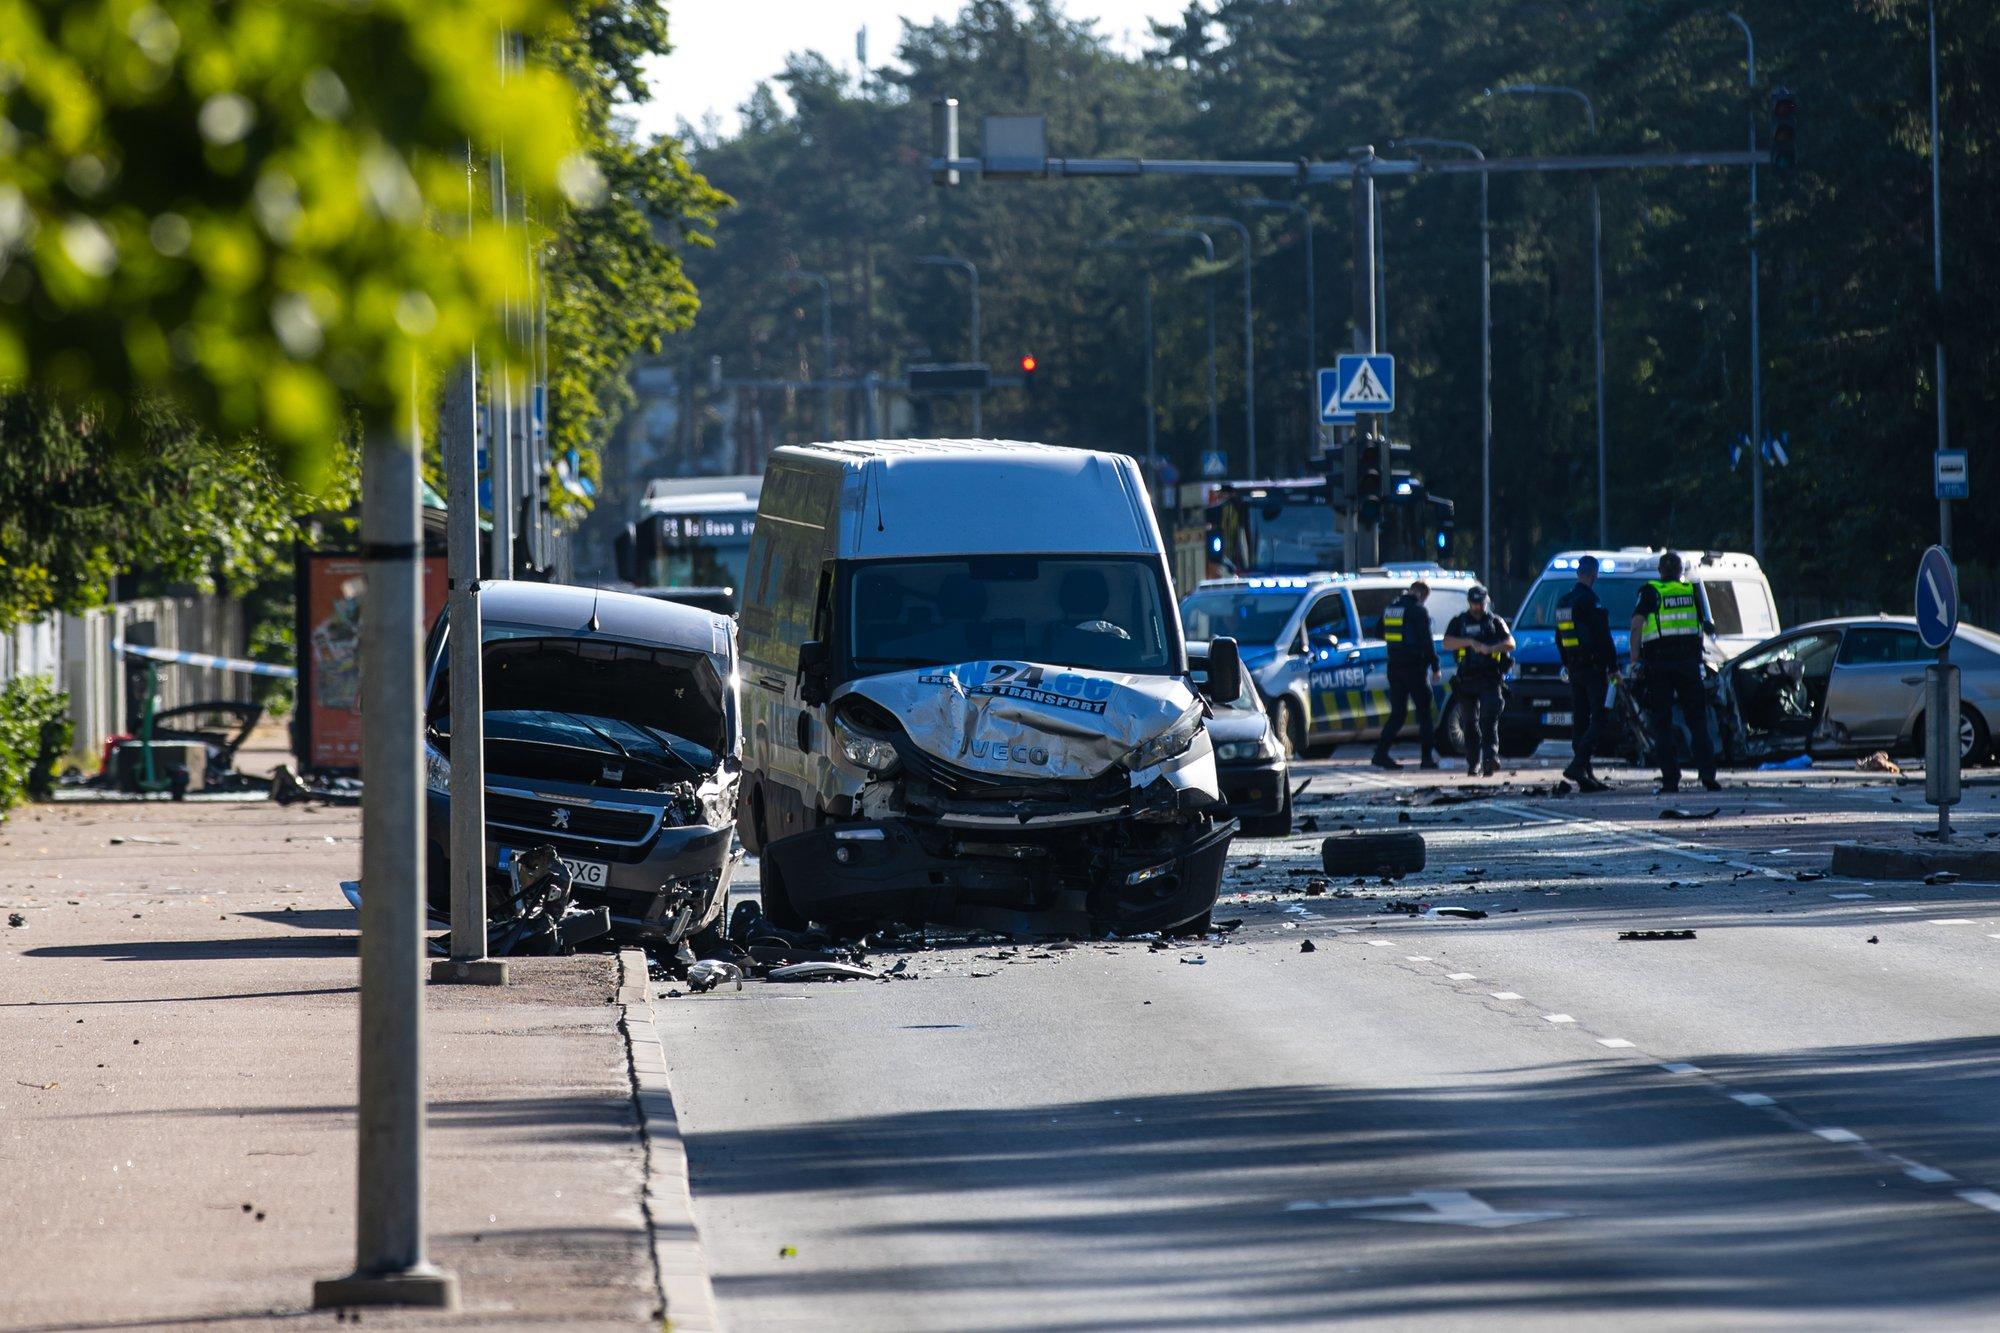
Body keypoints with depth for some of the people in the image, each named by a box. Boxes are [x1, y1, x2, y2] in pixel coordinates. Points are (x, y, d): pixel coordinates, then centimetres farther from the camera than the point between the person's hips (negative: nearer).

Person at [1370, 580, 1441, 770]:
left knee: (1397, 712, 9)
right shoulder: (1419, 611, -11)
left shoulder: (1389, 608, 9)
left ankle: (1381, 753, -5)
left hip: (1394, 667, 6)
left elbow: (1378, 632, 21)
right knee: (1424, 712, 5)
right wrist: (1435, 668, -8)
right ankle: (1427, 758, 4)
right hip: (1415, 667, -6)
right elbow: (1427, 641, -14)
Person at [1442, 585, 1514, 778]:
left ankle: (1490, 757, -24)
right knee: (1471, 723, 4)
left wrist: (1490, 648, -18)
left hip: (1490, 680, -2)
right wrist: (1469, 642, -17)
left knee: (1489, 719, -15)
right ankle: (1473, 763, 10)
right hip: (1467, 680, 2)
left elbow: (1510, 644, -1)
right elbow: (1447, 643, -3)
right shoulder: (1459, 622, 11)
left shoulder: (1495, 622, 10)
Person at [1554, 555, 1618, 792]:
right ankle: (1579, 765, -21)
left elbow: (1559, 638, 19)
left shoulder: (1563, 602, 12)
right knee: (1599, 718, -8)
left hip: (1574, 668, 8)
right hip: (1593, 666, -8)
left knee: (1580, 720, 8)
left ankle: (1586, 776, 8)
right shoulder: (1591, 601, -14)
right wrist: (1613, 667, -9)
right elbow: (1603, 638, -15)